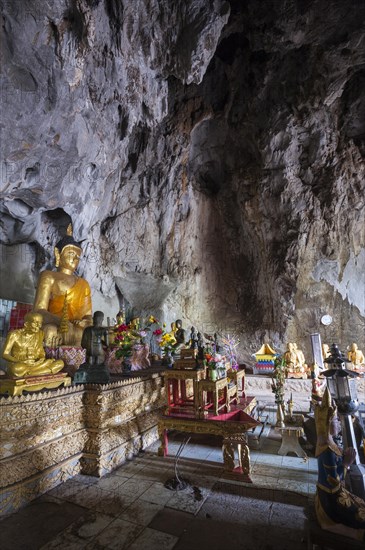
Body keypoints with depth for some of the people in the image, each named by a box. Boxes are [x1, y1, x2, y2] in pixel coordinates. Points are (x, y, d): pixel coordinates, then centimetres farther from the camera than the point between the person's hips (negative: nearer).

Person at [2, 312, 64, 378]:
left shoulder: (39, 334, 7)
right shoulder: (14, 334, -6)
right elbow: (5, 354, -6)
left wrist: (41, 360, -11)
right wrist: (20, 362, -22)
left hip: (35, 364, 5)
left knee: (60, 363, -16)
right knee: (16, 368, -40)